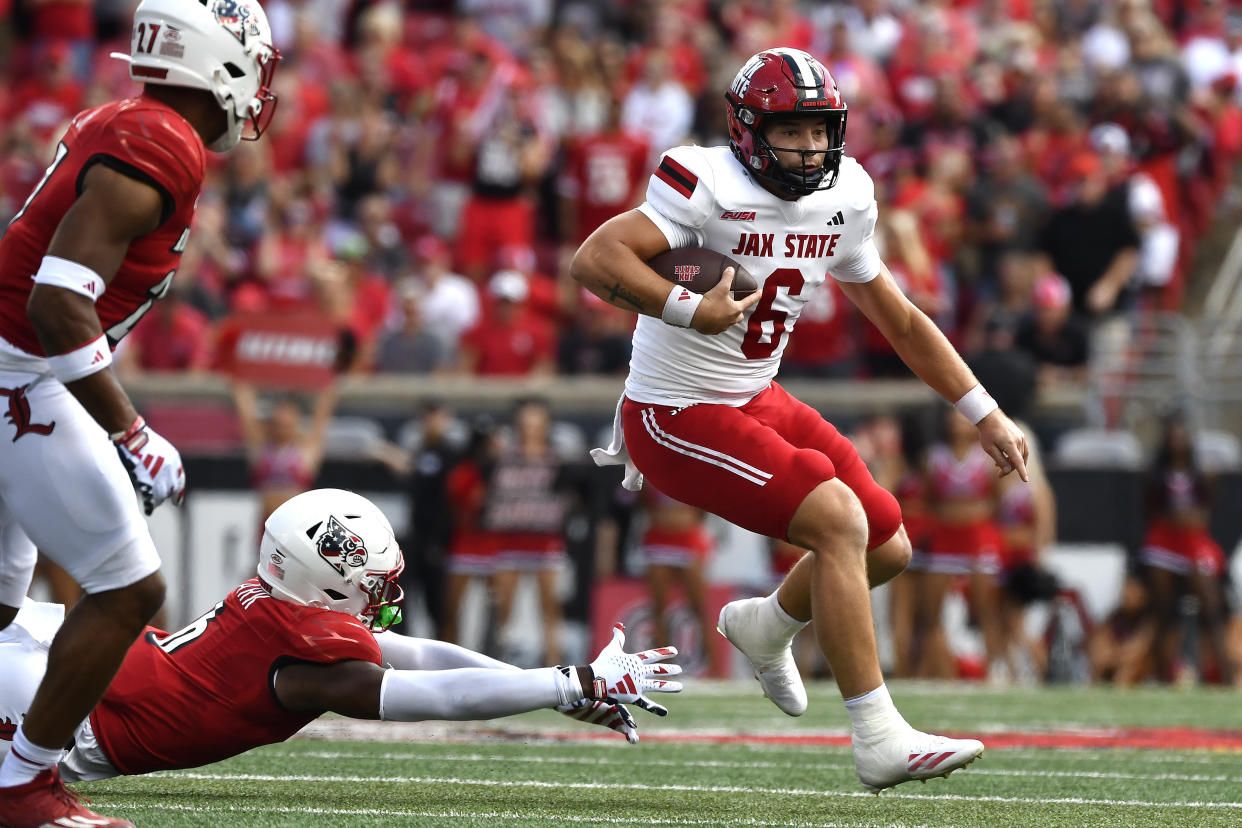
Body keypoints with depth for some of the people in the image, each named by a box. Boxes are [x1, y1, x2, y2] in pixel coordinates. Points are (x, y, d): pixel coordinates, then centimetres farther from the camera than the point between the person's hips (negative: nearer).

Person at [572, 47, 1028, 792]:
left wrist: (986, 414, 15)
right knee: (839, 520, -23)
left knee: (887, 548, 9)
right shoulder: (712, 189, -21)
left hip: (755, 402, 8)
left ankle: (766, 626, 40)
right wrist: (692, 311, -35)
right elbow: (595, 259, -32)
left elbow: (899, 319, 14)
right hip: (678, 418, -8)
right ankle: (879, 741, -19)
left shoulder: (844, 199, 2)